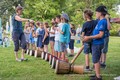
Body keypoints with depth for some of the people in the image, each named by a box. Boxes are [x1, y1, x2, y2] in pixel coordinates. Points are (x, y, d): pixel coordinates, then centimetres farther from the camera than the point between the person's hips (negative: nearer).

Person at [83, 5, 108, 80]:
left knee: (95, 60, -3)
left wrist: (89, 37, -20)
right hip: (97, 43, 10)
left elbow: (101, 35, -24)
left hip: (97, 44, -10)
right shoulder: (101, 21, 12)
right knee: (96, 60, 16)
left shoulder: (102, 21, -18)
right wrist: (89, 38, 15)